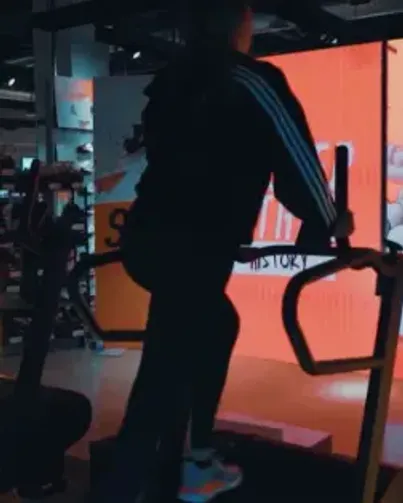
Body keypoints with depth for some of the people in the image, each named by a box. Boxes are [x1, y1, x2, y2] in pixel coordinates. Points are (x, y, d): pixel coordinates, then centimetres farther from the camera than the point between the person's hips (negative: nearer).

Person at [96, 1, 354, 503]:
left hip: (148, 237, 8)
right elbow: (295, 156, 1)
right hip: (189, 249, -8)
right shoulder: (251, 80, 0)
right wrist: (327, 222, 16)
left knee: (217, 326, 24)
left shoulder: (172, 79, 20)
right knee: (166, 371, -6)